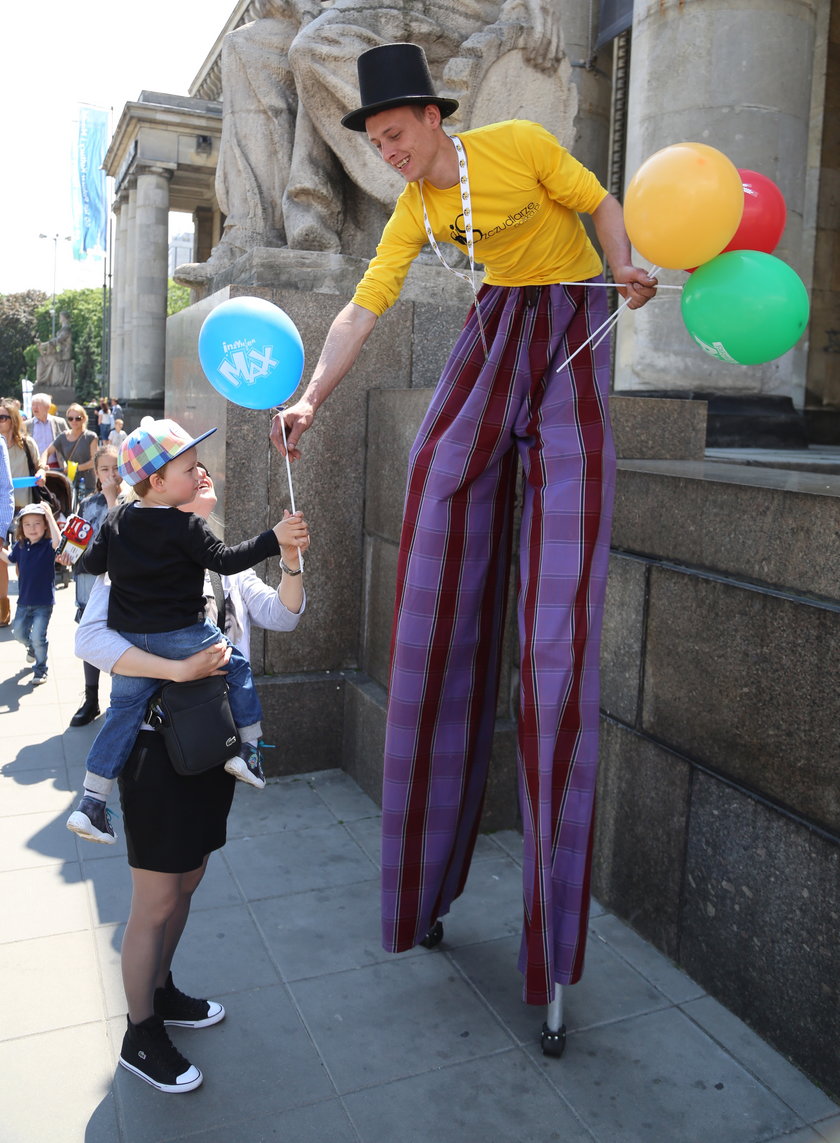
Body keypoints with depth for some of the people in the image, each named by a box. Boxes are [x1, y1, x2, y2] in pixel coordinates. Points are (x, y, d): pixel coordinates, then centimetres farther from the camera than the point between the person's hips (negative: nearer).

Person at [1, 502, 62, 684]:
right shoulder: (20, 546, -1)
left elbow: (58, 541, -40)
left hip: (43, 602, -6)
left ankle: (40, 670, 15)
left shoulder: (48, 545, -15)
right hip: (24, 600, 6)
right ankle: (32, 648, 51)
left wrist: (50, 516, -42)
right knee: (19, 633, 18)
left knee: (38, 637, -6)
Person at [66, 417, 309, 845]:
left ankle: (90, 805, 15)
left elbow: (90, 563, 10)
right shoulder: (186, 528, -14)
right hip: (181, 634, -5)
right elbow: (226, 560, -18)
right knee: (237, 666, 18)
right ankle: (249, 749, 15)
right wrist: (274, 538, -21)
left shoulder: (116, 520, 5)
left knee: (123, 711, 13)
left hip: (129, 636, 5)